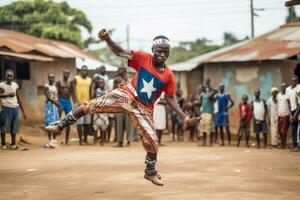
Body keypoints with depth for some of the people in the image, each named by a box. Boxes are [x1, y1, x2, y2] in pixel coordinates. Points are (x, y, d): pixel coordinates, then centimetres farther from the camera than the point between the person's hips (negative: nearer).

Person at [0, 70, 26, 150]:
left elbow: (18, 98, 14)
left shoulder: (15, 85, 10)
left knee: (14, 126, 6)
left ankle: (13, 144, 12)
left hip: (15, 108, 4)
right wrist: (8, 95, -32)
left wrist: (23, 111, 13)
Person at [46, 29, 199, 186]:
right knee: (94, 104, -18)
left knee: (152, 142, -2)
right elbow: (120, 52, -16)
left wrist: (184, 117, -8)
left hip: (144, 109, 1)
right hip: (127, 95, -1)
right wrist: (107, 40, -34)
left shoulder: (169, 75, -7)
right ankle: (61, 124, -4)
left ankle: (150, 173, 25)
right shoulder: (144, 58, -11)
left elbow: (170, 99, 0)